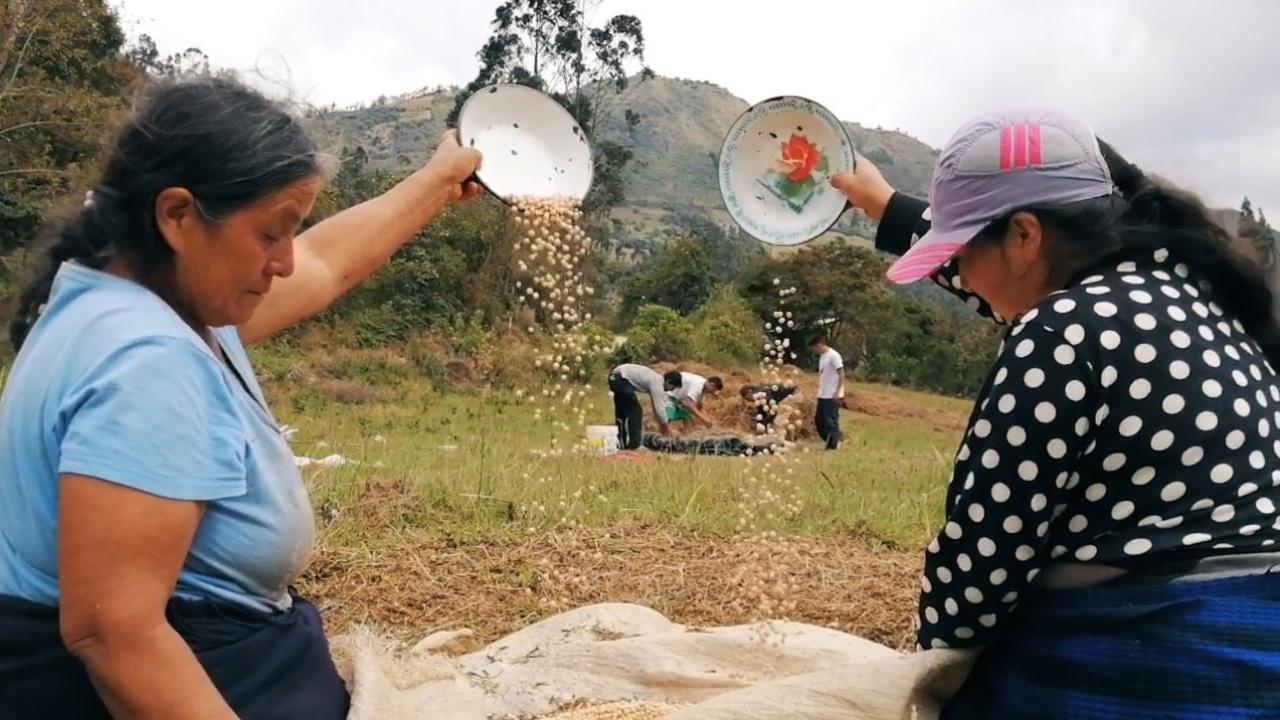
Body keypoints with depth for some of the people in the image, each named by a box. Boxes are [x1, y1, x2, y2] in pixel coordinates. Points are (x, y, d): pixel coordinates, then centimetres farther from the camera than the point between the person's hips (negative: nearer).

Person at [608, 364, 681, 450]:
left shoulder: (656, 379, 15)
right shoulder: (657, 383, -13)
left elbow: (656, 405, 23)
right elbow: (659, 408, -14)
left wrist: (661, 424, 24)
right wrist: (666, 426, -1)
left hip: (615, 378, 10)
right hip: (621, 379, -10)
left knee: (622, 411, 19)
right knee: (635, 412, -5)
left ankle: (623, 443, 26)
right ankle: (633, 444, -2)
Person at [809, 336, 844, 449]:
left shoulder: (833, 356, -13)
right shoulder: (822, 356, 14)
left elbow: (841, 374, -16)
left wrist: (837, 392, -20)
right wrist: (820, 390, 17)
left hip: (832, 396, -10)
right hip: (822, 395, 10)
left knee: (831, 421, -4)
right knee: (819, 420, 12)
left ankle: (833, 445, 4)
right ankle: (833, 441, 22)